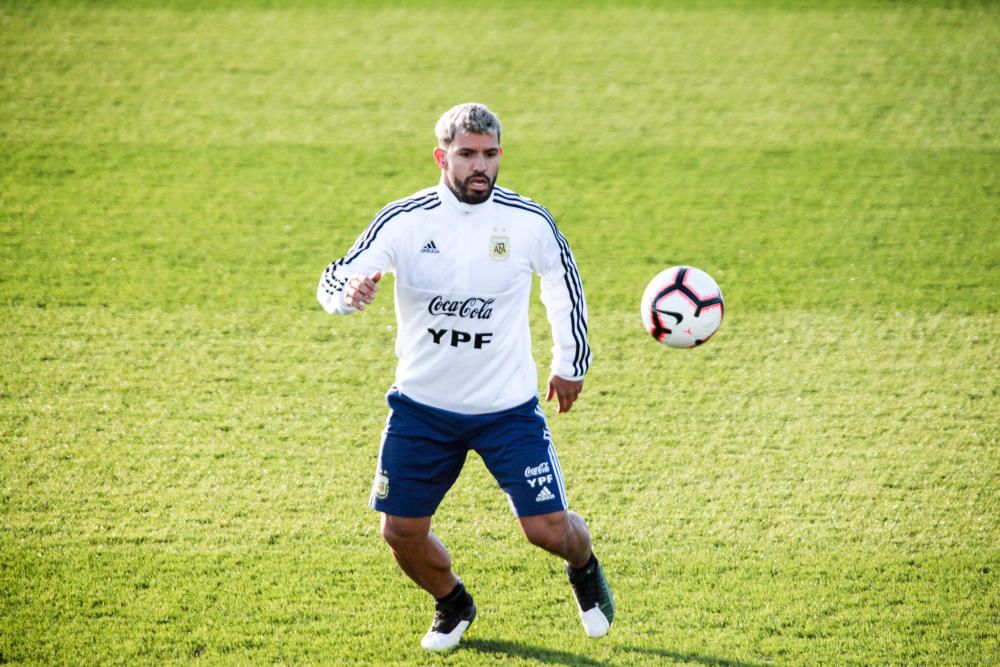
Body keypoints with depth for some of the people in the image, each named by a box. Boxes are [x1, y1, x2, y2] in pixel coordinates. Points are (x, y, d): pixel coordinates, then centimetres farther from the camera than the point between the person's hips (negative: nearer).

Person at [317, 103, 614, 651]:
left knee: (548, 529, -5)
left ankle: (584, 570, 34)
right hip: (422, 406, 1)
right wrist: (348, 291, -41)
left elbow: (564, 284, 10)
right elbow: (335, 280, -17)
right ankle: (452, 605, 33)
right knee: (401, 531, 0)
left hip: (509, 405, -1)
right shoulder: (403, 221, -12)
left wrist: (570, 362, 17)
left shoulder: (530, 222, -9)